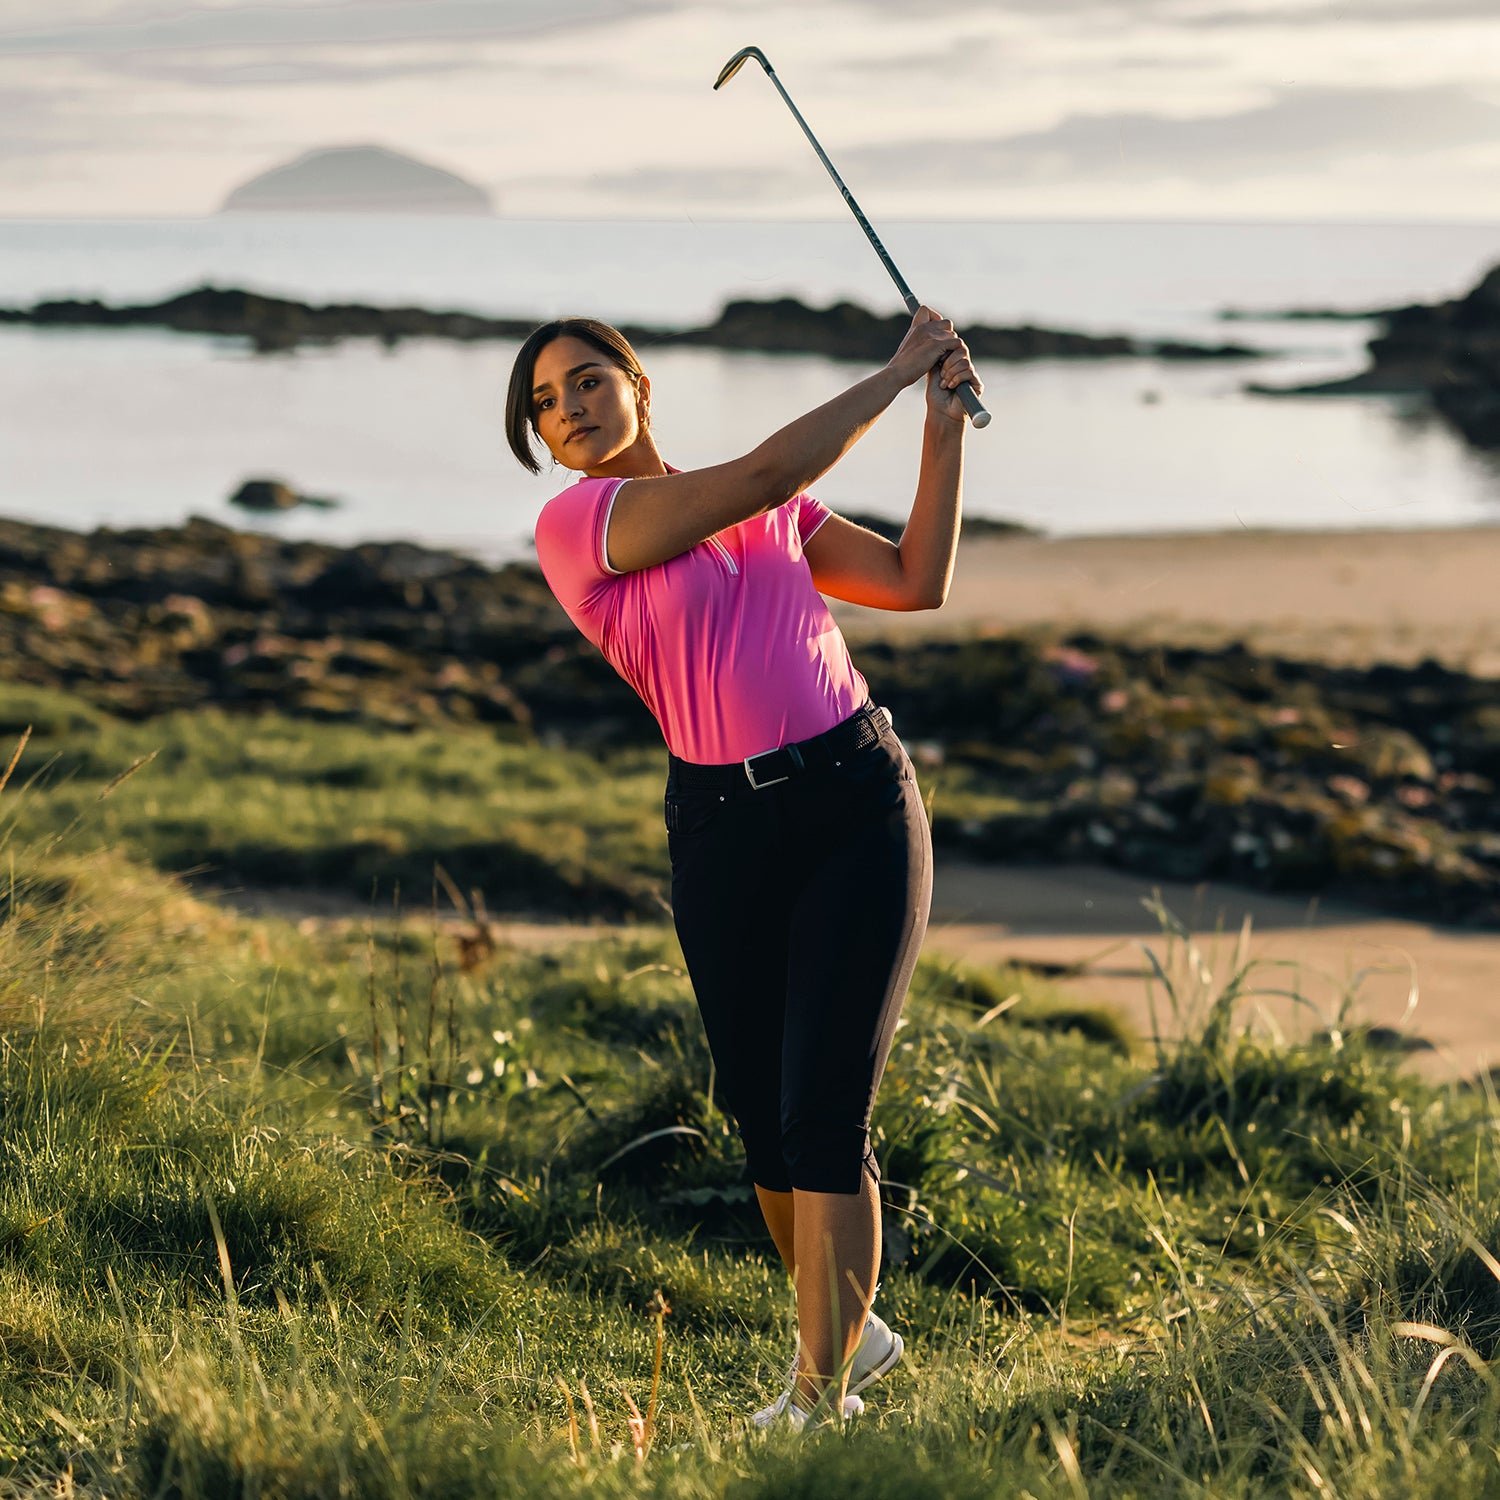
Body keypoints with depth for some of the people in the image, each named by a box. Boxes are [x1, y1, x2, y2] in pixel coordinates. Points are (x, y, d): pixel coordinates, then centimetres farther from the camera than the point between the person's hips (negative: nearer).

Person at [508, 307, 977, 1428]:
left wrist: (945, 418, 6)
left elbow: (917, 581, 11)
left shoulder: (772, 514, 14)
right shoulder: (577, 524, -3)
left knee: (823, 1114, -8)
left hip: (861, 801, 1)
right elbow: (769, 470, -10)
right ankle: (852, 1329, 32)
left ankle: (821, 1395, -6)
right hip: (723, 827, -1)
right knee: (764, 1122, 6)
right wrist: (895, 373, -1)